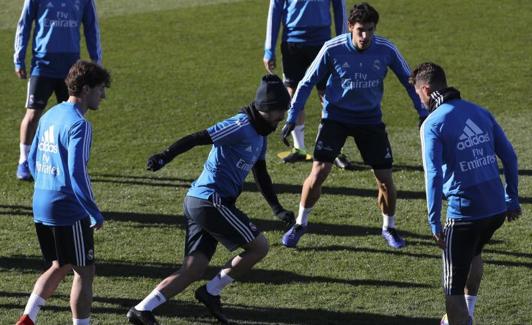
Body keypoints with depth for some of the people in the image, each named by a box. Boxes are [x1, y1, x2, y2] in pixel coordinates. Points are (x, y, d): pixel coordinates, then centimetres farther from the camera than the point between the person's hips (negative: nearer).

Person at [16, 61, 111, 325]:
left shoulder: (49, 116, 11)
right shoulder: (79, 125, -16)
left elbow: (32, 160, 18)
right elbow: (77, 173, -22)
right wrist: (95, 214, -16)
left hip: (41, 206, 9)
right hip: (68, 210, -9)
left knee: (60, 267, 20)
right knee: (84, 272, 4)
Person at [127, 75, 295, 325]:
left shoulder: (259, 135, 18)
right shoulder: (241, 126, -13)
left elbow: (261, 176, 27)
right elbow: (196, 138, -19)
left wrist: (277, 209, 24)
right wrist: (165, 156, -28)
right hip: (211, 200, -10)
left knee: (192, 271, 4)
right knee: (259, 246, -2)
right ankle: (211, 293, 5)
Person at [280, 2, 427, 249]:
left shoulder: (386, 50, -13)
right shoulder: (332, 49, -17)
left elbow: (408, 79, 3)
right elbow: (307, 82, -6)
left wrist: (423, 113, 0)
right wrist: (292, 118, -9)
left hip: (370, 119, 2)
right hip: (336, 116, -1)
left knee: (385, 179, -2)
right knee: (318, 173, -14)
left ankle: (389, 228, 24)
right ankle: (300, 224, 8)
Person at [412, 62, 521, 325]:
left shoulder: (432, 124, -9)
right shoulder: (480, 112, 9)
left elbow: (434, 176, -17)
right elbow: (509, 156, 11)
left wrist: (434, 223, -13)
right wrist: (512, 199, 20)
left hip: (463, 214, -7)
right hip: (497, 209, 7)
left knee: (453, 288, 3)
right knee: (473, 253, 35)